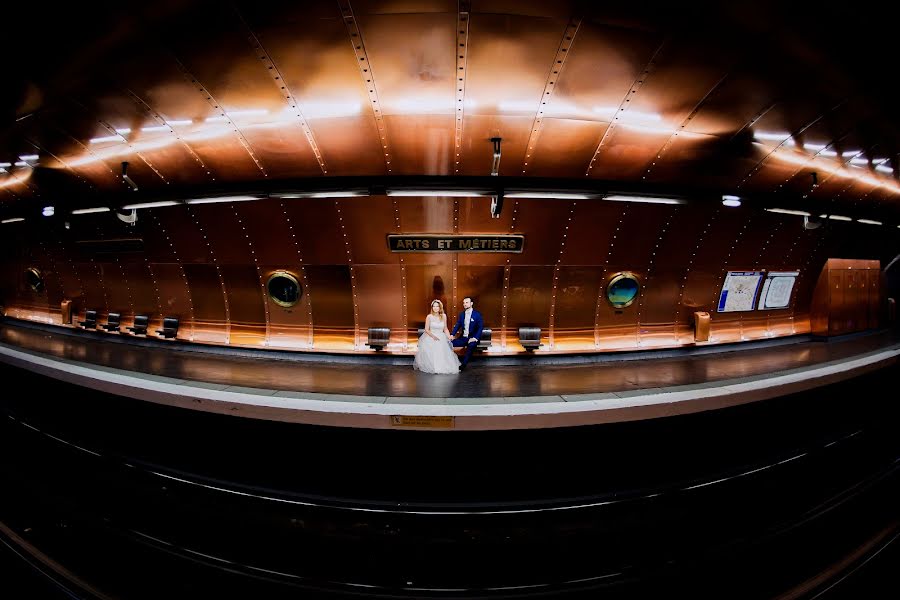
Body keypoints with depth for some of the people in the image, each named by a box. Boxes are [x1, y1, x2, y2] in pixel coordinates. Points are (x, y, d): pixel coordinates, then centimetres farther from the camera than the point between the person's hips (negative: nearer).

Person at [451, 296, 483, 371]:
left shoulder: (477, 314, -4)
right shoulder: (462, 314, 12)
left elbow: (480, 327, -10)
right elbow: (457, 325, 10)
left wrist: (475, 338, -23)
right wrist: (452, 335, -7)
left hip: (472, 338, -5)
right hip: (463, 338, 5)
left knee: (471, 345, -39)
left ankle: (463, 365, -29)